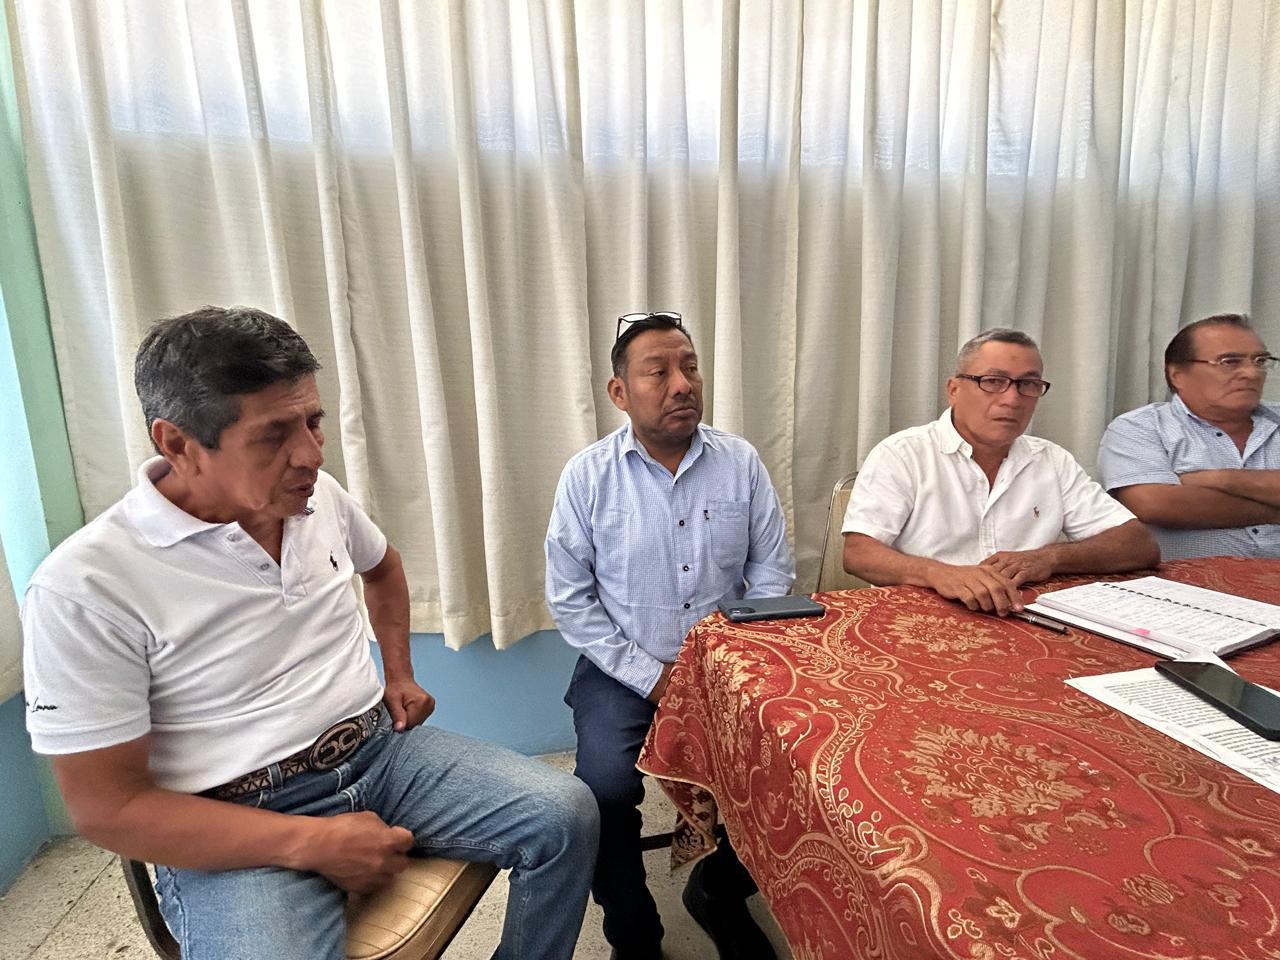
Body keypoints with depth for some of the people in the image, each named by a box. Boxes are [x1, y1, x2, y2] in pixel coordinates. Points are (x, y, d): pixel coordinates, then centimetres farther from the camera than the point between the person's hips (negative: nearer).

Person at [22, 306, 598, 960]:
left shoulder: (318, 496, 0)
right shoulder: (84, 586, -16)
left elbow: (382, 565, 23)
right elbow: (106, 807, -13)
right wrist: (312, 843, -18)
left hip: (380, 749, 5)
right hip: (234, 827, -4)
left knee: (566, 815, -9)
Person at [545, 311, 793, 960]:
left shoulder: (741, 463, 0)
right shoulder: (587, 475, -6)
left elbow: (772, 572, 5)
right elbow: (569, 598, -5)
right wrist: (649, 675, -10)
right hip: (624, 670, -1)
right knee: (604, 789, -23)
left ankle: (720, 893, 15)